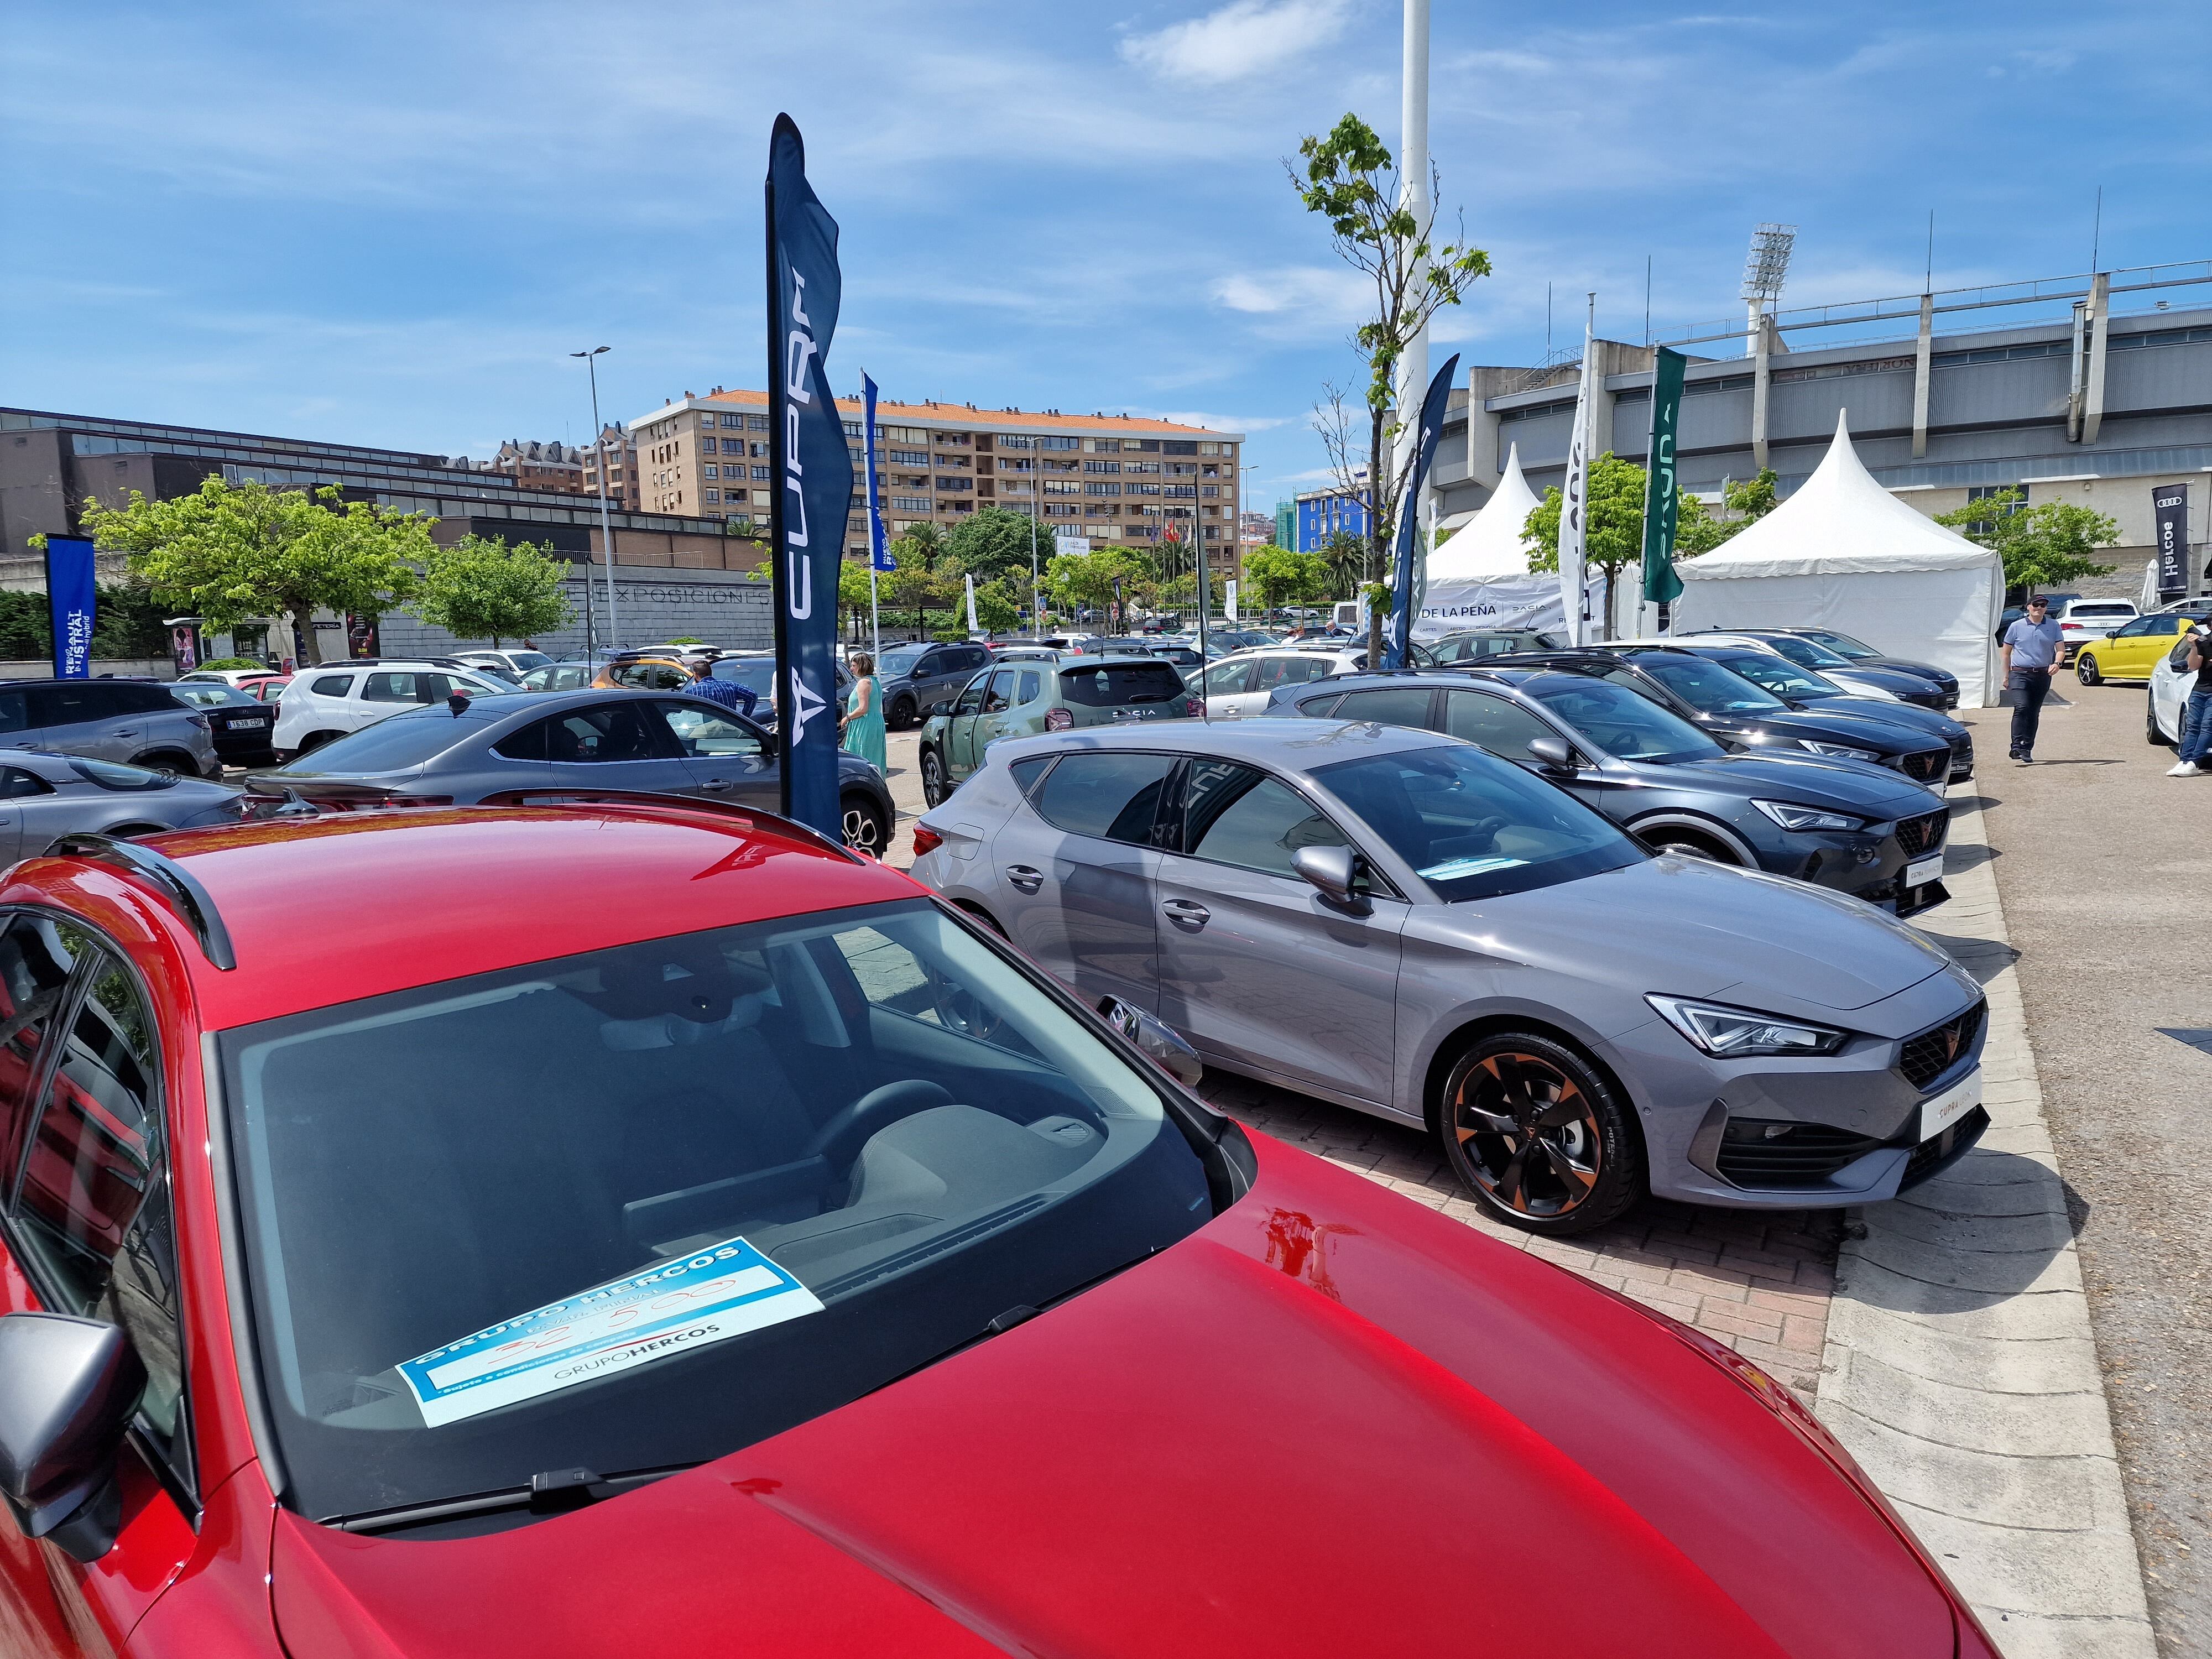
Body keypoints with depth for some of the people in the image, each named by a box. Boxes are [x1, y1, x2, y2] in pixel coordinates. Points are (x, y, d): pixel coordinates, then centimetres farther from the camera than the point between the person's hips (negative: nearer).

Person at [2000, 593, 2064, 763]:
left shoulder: (2053, 626, 8)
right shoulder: (2017, 627, 3)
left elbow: (2060, 648, 4)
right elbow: (2007, 653, 10)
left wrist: (2056, 663, -18)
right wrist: (2006, 676, 8)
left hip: (2043, 675, 3)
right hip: (2020, 674, -3)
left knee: (2034, 712, 8)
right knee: (2022, 708, -20)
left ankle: (2027, 749, 16)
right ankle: (2017, 748, -25)